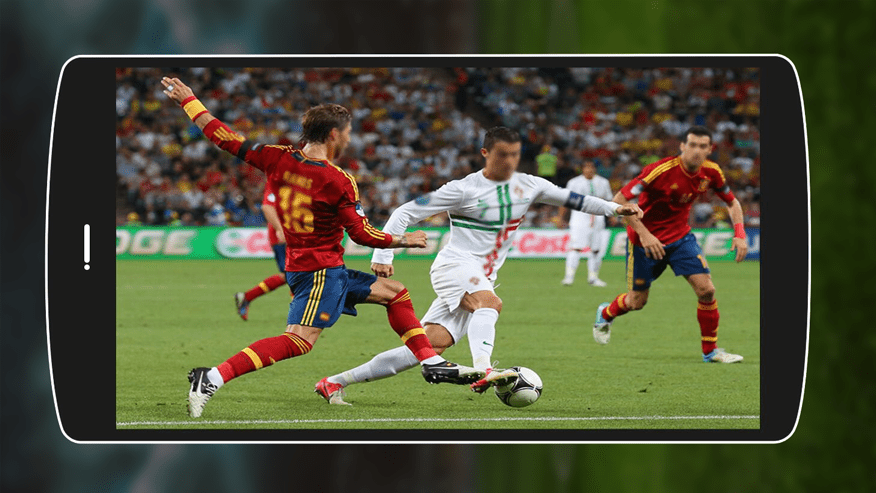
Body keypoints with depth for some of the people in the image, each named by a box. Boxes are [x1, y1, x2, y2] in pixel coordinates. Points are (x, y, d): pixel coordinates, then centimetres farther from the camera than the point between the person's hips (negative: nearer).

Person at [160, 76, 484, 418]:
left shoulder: (278, 160, 1)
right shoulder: (339, 182, -16)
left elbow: (222, 136, 4)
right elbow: (362, 234, -10)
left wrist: (188, 100, 15)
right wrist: (402, 241, 6)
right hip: (320, 271, -9)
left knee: (395, 292, 18)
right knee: (299, 341, -21)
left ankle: (433, 365, 23)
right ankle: (212, 379, -30)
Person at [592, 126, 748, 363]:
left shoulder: (711, 172, -10)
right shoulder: (661, 170, -28)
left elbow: (732, 203, 8)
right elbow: (619, 200, -27)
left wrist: (739, 234, -9)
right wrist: (643, 233, -34)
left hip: (680, 236, 4)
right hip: (645, 239, -4)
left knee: (706, 289, -12)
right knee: (636, 301, 8)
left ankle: (711, 350, 5)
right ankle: (605, 314, 44)